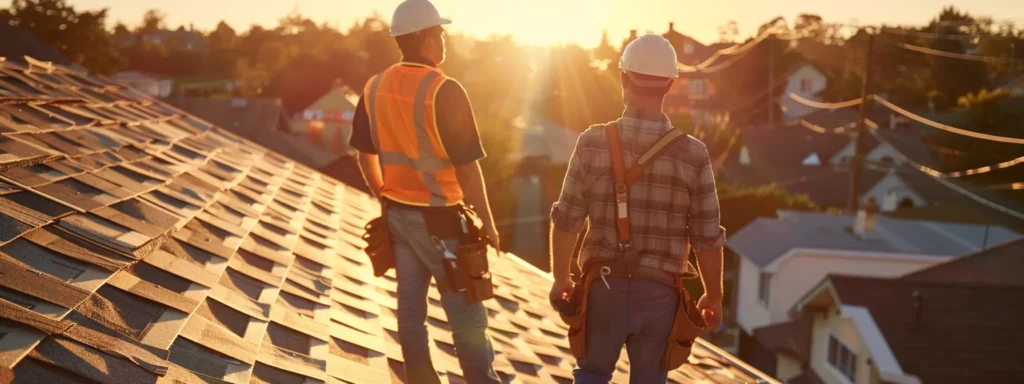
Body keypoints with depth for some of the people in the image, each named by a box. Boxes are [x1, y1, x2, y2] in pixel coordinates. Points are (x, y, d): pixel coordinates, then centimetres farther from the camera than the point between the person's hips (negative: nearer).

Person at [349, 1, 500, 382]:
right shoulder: (444, 91, -19)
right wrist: (487, 223, -9)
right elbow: (467, 168, -18)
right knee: (466, 313, 3)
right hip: (441, 219, -6)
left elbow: (365, 154, 11)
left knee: (410, 307, 13)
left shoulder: (375, 88, 1)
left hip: (398, 215, 6)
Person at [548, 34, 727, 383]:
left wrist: (560, 278, 10)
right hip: (659, 294, 0)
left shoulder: (593, 143, -11)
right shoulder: (692, 155, -11)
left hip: (605, 288, 0)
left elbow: (566, 221, -6)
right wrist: (713, 296, 9)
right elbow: (707, 239, -6)